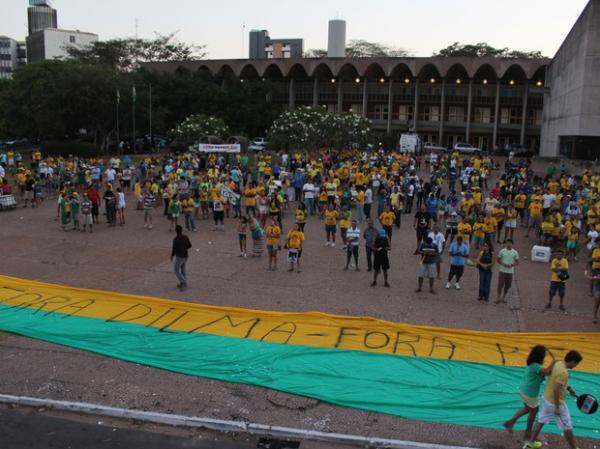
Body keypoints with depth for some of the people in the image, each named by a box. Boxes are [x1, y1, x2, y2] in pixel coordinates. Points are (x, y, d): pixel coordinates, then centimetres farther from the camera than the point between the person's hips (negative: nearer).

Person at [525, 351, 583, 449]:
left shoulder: (558, 364, -1)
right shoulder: (563, 372, -29)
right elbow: (556, 391, -29)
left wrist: (569, 388, 15)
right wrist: (557, 407, -23)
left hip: (547, 398, 9)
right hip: (555, 403, -9)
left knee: (541, 421, 20)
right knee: (567, 427, 10)